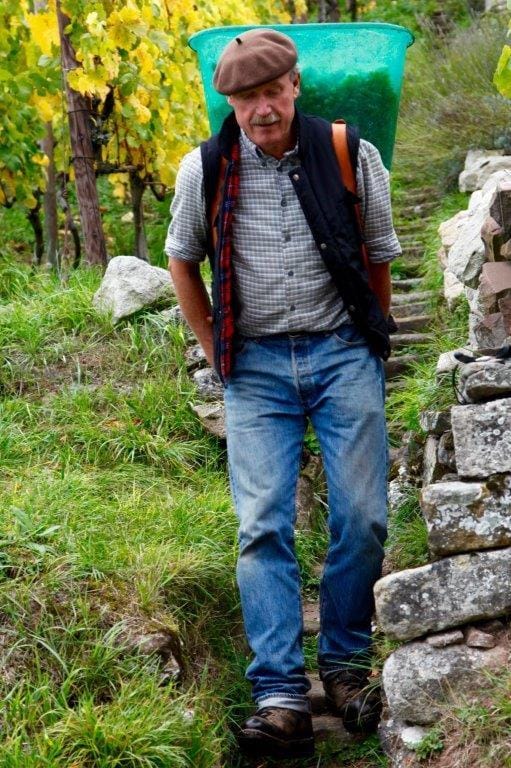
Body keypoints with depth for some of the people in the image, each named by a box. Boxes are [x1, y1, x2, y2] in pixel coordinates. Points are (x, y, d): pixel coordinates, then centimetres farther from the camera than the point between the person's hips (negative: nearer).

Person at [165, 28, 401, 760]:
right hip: (256, 365, 0)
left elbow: (380, 256, 11)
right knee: (263, 526, -8)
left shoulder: (351, 156, -3)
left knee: (361, 517, -2)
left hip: (342, 353, 0)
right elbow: (182, 260, 15)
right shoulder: (204, 169, -1)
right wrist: (215, 350, 10)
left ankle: (345, 665, 17)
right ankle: (281, 699, -9)